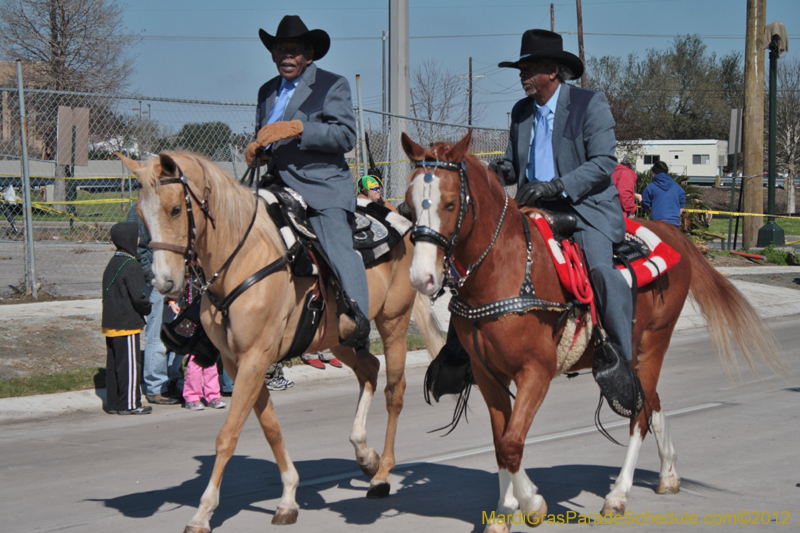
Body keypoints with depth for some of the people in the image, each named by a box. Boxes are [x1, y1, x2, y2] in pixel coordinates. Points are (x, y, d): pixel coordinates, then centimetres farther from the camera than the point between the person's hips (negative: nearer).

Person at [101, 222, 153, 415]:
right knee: (130, 364, -2)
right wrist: (149, 309, 0)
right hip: (127, 325, -9)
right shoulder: (131, 265, -16)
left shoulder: (113, 263, 13)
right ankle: (129, 404, 1)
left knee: (113, 364, 12)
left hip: (110, 323, 9)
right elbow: (138, 297, -19)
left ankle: (113, 403, 16)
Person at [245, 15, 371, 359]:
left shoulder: (332, 86, 4)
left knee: (337, 245, -23)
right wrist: (258, 150, 7)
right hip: (278, 186, 6)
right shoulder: (268, 92, 22)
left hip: (323, 187, -6)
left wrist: (297, 129, -19)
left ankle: (356, 316, -33)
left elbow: (346, 136, -8)